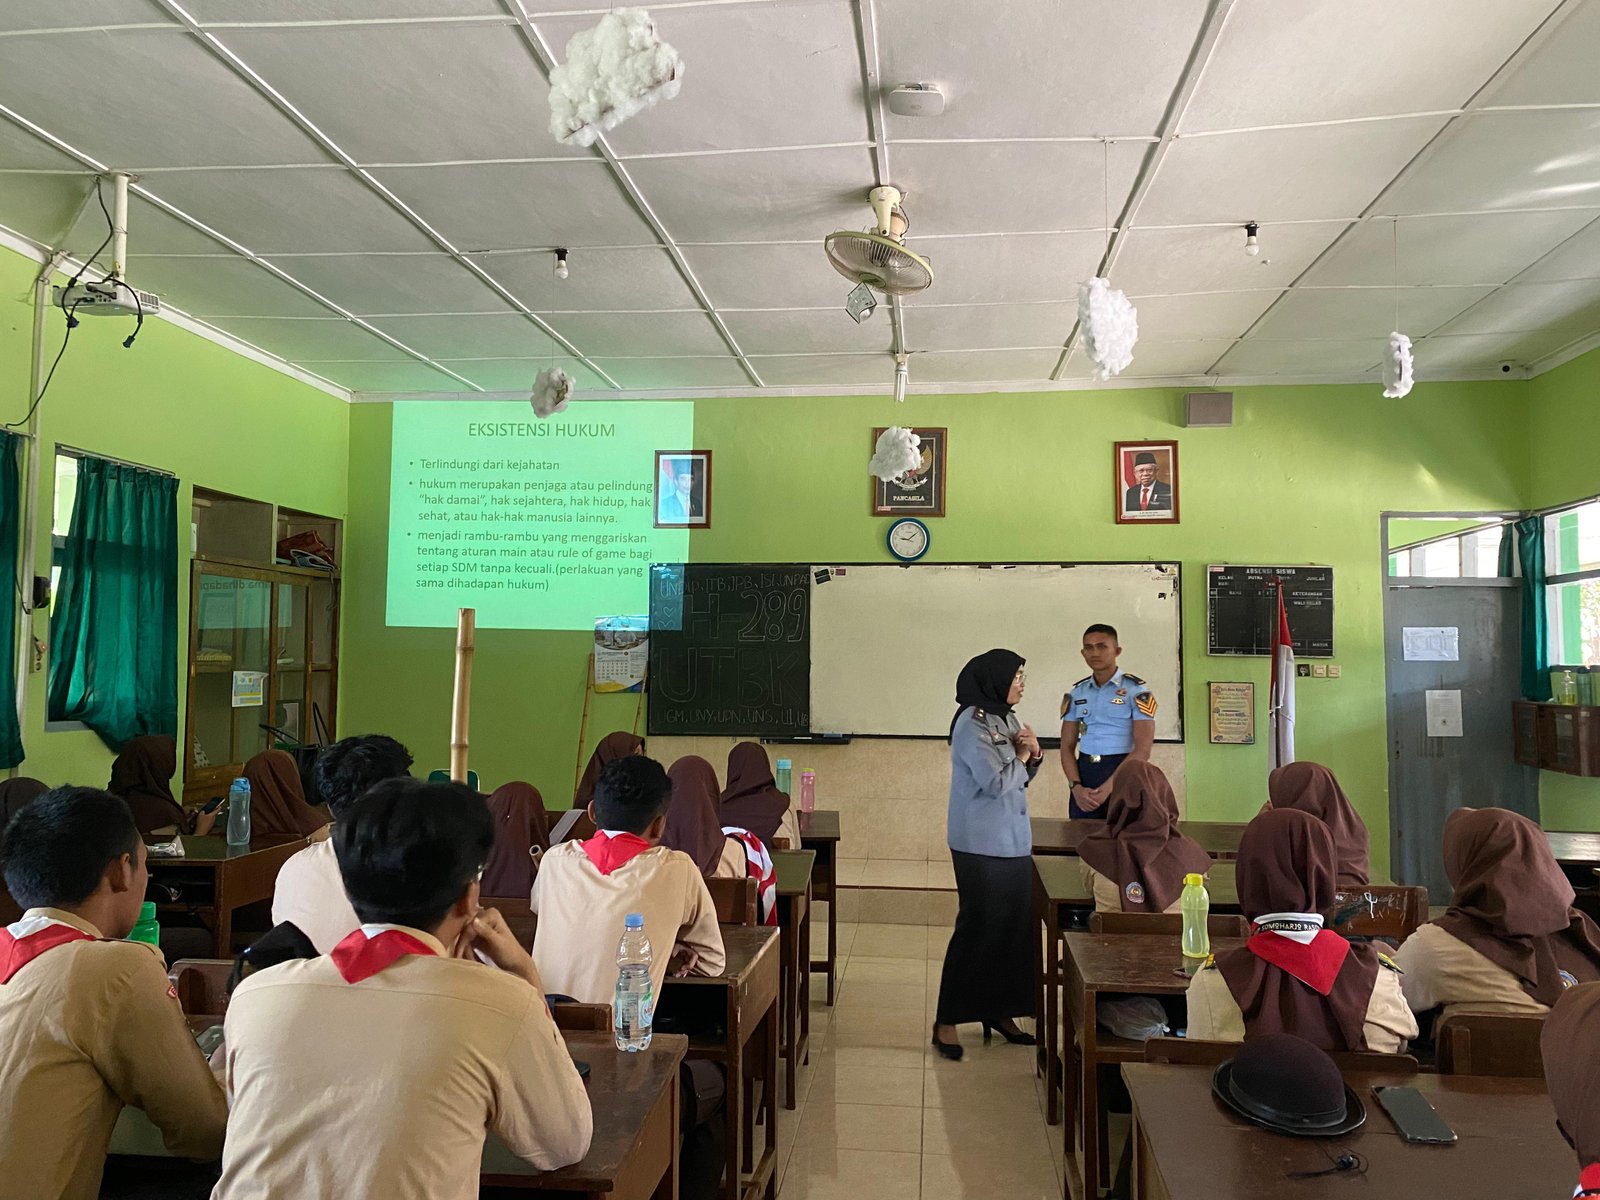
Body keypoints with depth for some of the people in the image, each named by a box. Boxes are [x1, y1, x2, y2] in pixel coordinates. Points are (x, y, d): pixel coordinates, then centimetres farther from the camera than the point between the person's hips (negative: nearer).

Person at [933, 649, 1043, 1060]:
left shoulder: (1006, 720, 11)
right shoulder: (972, 723, -15)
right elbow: (997, 782, -21)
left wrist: (1033, 755, 0)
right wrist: (1021, 756, -5)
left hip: (1013, 842, 8)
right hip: (981, 845, -8)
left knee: (1015, 926, 10)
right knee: (977, 927, -4)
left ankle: (998, 1010, 23)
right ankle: (947, 1021, 6)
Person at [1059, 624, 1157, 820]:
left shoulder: (1136, 690, -5)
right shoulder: (1076, 693, 9)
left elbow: (1143, 750, -10)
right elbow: (1067, 746, 9)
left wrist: (1108, 787, -15)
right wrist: (1075, 786, -8)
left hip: (1122, 773, -4)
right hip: (1084, 772, 4)